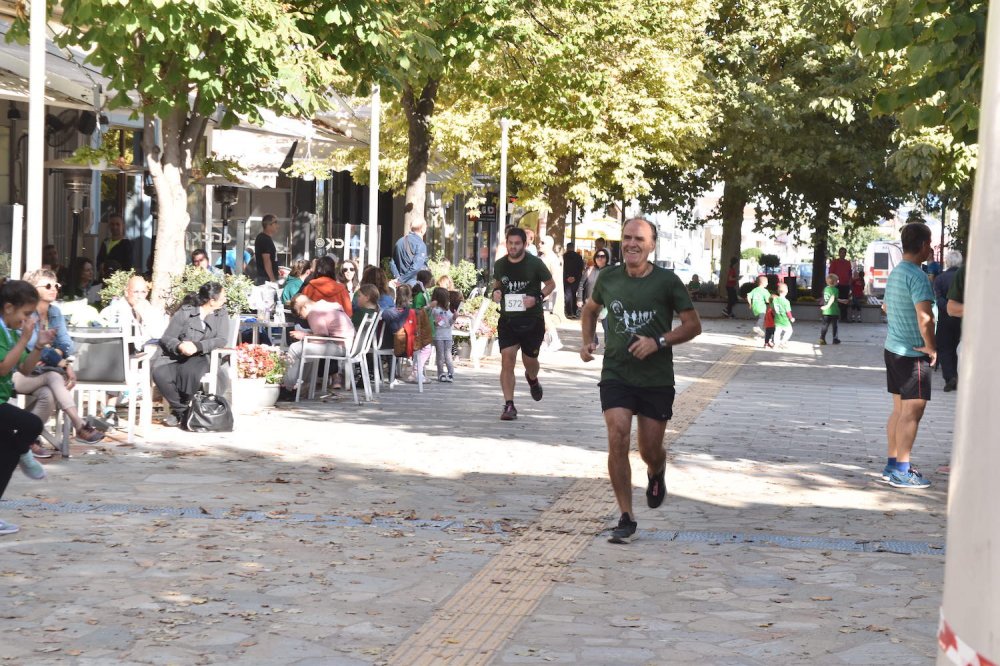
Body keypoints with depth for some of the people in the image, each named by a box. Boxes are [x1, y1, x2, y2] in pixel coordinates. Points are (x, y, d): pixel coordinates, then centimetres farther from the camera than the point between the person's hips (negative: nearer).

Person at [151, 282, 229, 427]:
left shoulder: (221, 314, 4)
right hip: (175, 356, 0)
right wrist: (180, 346, -28)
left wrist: (197, 346, -24)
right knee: (159, 373, -32)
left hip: (200, 357, 0)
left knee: (190, 372, -36)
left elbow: (222, 340, -8)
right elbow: (166, 338, -4)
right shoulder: (184, 313, -3)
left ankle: (180, 412, -12)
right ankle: (180, 409, -14)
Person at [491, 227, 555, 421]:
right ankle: (509, 405, -10)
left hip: (532, 319, -1)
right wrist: (495, 292, -3)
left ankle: (532, 379, 50)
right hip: (507, 319, 1)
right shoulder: (499, 265, 2)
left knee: (530, 360, 11)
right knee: (507, 360, -12)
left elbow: (550, 284, 3)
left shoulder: (535, 263, -7)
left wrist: (537, 298, -15)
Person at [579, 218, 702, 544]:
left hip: (657, 379, -1)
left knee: (650, 450, 6)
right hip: (615, 374, 1)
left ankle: (657, 472, 46)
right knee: (617, 440, -16)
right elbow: (590, 308, 23)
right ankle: (626, 519, -7)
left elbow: (693, 325, -3)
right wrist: (588, 341, 6)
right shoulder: (609, 278, 2)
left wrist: (659, 342, -17)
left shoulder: (667, 281, -6)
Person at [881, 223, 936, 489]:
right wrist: (931, 347, -17)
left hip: (893, 348, 9)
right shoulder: (917, 276, -18)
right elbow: (925, 316, -30)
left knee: (900, 409, 15)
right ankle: (902, 472, -3)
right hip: (914, 353, -9)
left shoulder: (895, 273, 12)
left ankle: (892, 464, 20)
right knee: (912, 412, -4)